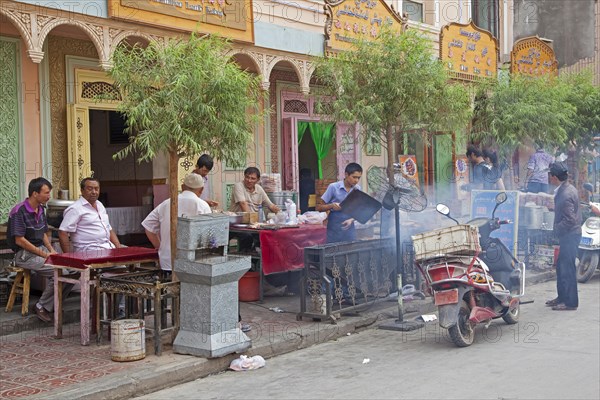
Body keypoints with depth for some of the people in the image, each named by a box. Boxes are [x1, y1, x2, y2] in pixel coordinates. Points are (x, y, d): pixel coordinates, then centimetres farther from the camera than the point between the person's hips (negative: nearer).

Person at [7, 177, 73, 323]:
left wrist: (51, 250, 2)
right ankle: (41, 307, -9)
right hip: (25, 254, -8)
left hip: (41, 250, 8)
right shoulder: (19, 211, -15)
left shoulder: (40, 210, 11)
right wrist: (44, 255, -17)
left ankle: (51, 304, 1)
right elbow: (19, 240, -18)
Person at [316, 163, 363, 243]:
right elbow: (319, 207, -3)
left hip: (349, 230, 3)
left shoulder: (357, 189, 4)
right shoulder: (333, 187, -7)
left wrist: (351, 220, -12)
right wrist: (332, 206, -22)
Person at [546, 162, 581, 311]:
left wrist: (556, 229, -12)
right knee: (561, 266, 17)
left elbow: (569, 220, -24)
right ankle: (562, 297, 27)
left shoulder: (565, 194, -22)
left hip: (570, 235, -10)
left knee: (567, 268, -3)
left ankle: (570, 302, 5)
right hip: (568, 235, 10)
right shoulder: (569, 188, 9)